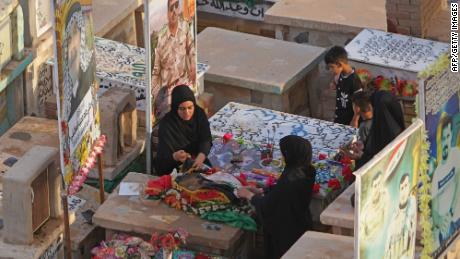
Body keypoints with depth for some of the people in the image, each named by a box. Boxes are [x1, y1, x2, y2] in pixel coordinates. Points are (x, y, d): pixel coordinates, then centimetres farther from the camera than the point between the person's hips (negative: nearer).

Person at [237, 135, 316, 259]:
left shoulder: (291, 178, -32)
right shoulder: (305, 171, -7)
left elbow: (266, 205, -20)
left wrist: (249, 195, -5)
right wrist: (260, 191, 8)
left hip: (287, 232, -7)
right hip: (299, 225, 7)